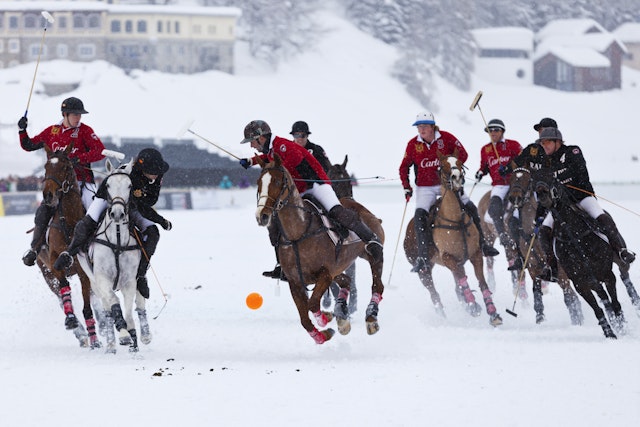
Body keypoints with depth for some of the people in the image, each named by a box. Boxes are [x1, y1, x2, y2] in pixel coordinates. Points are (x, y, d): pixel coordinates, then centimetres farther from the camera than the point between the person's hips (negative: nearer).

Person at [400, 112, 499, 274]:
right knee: (420, 215, -23)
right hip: (425, 187, 0)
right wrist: (406, 187, -4)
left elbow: (462, 154, -2)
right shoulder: (413, 144, -4)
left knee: (470, 208, -10)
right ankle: (422, 258, -25)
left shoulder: (446, 138, -7)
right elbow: (404, 167, 7)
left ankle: (482, 244, 8)